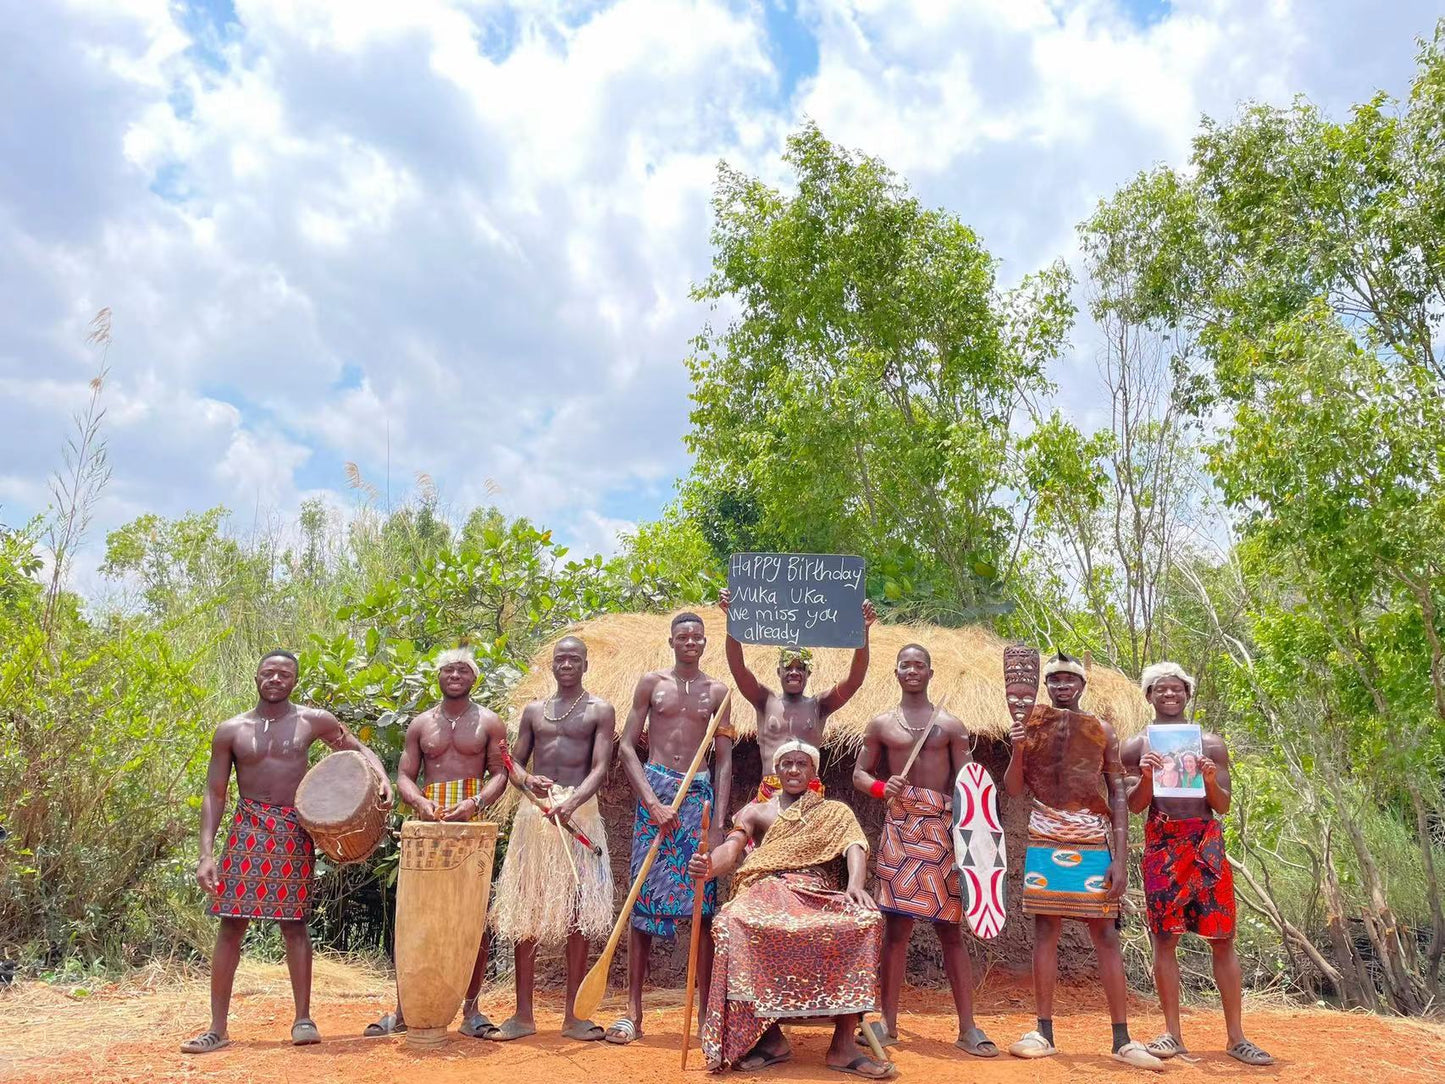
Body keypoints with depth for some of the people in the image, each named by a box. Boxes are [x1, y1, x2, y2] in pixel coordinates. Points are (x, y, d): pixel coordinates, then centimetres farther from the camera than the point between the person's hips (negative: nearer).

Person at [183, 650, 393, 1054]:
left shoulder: (313, 721, 4)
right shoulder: (231, 730, 4)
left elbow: (360, 749, 13)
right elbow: (214, 794, 4)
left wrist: (381, 778, -8)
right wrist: (206, 853, -5)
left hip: (294, 830, 0)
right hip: (248, 830, 1)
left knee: (294, 922, 1)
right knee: (232, 923, -2)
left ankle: (303, 1019, 10)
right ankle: (218, 1027, 6)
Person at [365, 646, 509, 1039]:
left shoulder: (488, 722, 7)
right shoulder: (421, 724, 13)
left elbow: (500, 773, 2)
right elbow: (404, 776, 10)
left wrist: (474, 803, -16)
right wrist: (420, 801, -11)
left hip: (474, 825, -2)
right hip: (429, 823, 2)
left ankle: (471, 1010, 10)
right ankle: (403, 1009, 11)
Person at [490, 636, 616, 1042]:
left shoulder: (600, 710, 4)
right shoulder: (534, 710, 14)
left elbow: (600, 768, -7)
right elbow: (515, 762, 14)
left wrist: (570, 803, -24)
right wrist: (529, 780, -10)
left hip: (580, 810, -3)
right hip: (534, 810, 3)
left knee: (577, 913, 0)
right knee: (526, 912, 2)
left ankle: (573, 1014, 9)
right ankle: (524, 1013, 11)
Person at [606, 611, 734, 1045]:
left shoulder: (717, 691, 8)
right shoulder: (651, 683, 5)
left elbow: (724, 760, 7)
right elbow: (627, 746, 0)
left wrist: (719, 820, -3)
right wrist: (653, 802, -11)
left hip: (699, 794, 1)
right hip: (655, 788, -1)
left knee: (702, 903, -2)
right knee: (644, 900, 0)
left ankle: (706, 1009, 5)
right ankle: (633, 1012, 6)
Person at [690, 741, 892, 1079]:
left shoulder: (836, 812, 21)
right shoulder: (755, 811, 21)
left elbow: (855, 847, 0)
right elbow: (731, 849, 2)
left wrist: (855, 885, -24)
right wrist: (709, 866, -24)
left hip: (819, 896, 0)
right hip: (765, 893, 0)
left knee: (866, 920, -32)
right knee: (733, 923, -36)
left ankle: (843, 1044, -29)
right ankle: (768, 1035, -24)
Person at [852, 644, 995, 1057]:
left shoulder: (951, 725, 8)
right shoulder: (880, 724, 9)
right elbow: (859, 775, 12)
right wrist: (882, 788, -10)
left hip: (942, 828, 0)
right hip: (900, 827, 0)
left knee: (950, 927, 1)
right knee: (897, 926, 0)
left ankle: (967, 1027, 7)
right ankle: (889, 1022, 11)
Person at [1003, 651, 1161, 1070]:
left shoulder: (1103, 731, 6)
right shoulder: (1032, 725, 6)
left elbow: (1119, 797, 2)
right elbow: (1013, 790, 5)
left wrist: (1120, 858, -6)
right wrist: (1017, 751, -13)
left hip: (1093, 845, 0)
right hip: (1045, 843, 1)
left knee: (1105, 935, -1)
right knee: (1045, 930, 3)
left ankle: (1122, 1039, 5)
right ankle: (1044, 1032, 10)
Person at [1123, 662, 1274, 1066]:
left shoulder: (1211, 743, 9)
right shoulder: (1138, 746, 7)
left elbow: (1223, 806, 6)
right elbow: (1135, 805, 2)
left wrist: (1210, 780, -15)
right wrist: (1146, 777, -17)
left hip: (1207, 842, 1)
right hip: (1162, 843, 0)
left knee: (1222, 939, 1)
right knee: (1164, 938, 1)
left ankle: (1236, 1036, 8)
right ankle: (1172, 1033, 10)